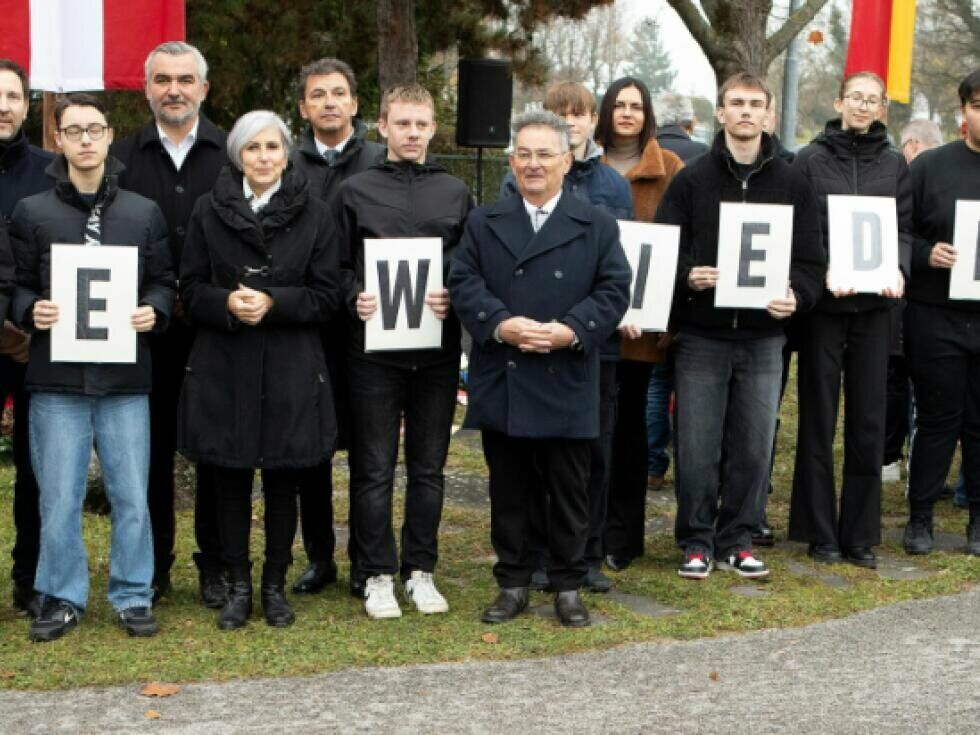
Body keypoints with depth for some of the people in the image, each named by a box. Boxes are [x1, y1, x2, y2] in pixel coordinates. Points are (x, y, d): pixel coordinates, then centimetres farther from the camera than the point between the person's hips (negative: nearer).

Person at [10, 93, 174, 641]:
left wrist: (154, 311, -9)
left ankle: (134, 595, 19)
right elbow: (17, 287, 8)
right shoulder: (32, 212, 6)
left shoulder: (144, 212, 9)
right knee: (59, 498, 4)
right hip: (57, 377, 0)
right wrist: (31, 310, -12)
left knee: (132, 496, 5)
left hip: (126, 378, 1)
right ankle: (63, 597, 18)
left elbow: (166, 283, 11)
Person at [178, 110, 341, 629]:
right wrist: (227, 302, -16)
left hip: (290, 371, 0)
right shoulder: (209, 211, 3)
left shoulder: (314, 216, 1)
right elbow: (190, 289, 4)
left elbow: (326, 296, -1)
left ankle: (275, 585, 20)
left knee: (283, 484, 5)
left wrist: (272, 302, -15)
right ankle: (237, 586, 19)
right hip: (223, 368, 1)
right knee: (230, 483, 5)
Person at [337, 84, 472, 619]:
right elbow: (336, 266, 6)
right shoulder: (355, 191, 5)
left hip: (437, 350, 2)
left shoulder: (455, 193, 11)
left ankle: (421, 570, 20)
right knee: (374, 469, 3)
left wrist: (454, 298, -8)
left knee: (428, 467, 9)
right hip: (374, 348, -2)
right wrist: (355, 298, -13)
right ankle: (376, 575, 12)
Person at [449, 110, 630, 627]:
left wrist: (571, 330, -16)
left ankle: (567, 586, 18)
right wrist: (501, 324, -16)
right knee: (508, 491, 9)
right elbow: (464, 283, 1)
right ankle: (512, 584, 20)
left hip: (567, 385, -1)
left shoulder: (597, 227, 6)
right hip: (501, 385, 1)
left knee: (569, 492, 6)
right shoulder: (484, 224, 10)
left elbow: (614, 290, -1)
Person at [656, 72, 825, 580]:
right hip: (701, 337, -1)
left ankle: (738, 540, 20)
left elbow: (810, 260, 6)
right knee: (697, 447, 0)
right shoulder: (692, 180, 4)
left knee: (754, 447, 6)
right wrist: (687, 277, -19)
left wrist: (796, 296, -14)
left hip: (763, 338, 2)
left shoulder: (792, 185, 8)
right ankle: (697, 541, 14)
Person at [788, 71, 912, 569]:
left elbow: (904, 228, 8)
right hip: (822, 303, -2)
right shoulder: (811, 160, 0)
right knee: (818, 418, 3)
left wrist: (899, 270, -12)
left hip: (875, 303, 2)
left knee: (869, 420, 5)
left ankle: (861, 536, 15)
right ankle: (820, 533, 13)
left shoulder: (893, 164, 9)